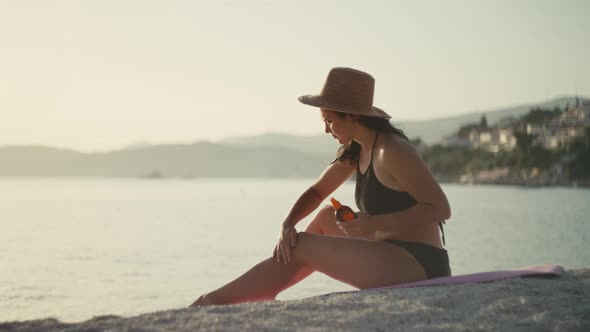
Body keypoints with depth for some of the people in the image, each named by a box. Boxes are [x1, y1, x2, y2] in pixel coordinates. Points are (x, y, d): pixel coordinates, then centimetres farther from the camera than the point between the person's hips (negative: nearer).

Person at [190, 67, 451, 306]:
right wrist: (288, 224, -3)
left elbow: (440, 208, -20)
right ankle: (264, 293, 21)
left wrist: (373, 224, -23)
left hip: (419, 264, -9)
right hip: (392, 254, 9)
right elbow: (317, 192, 17)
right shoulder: (354, 151, 10)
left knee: (301, 247, -8)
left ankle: (216, 301, 2)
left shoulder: (391, 151, -18)